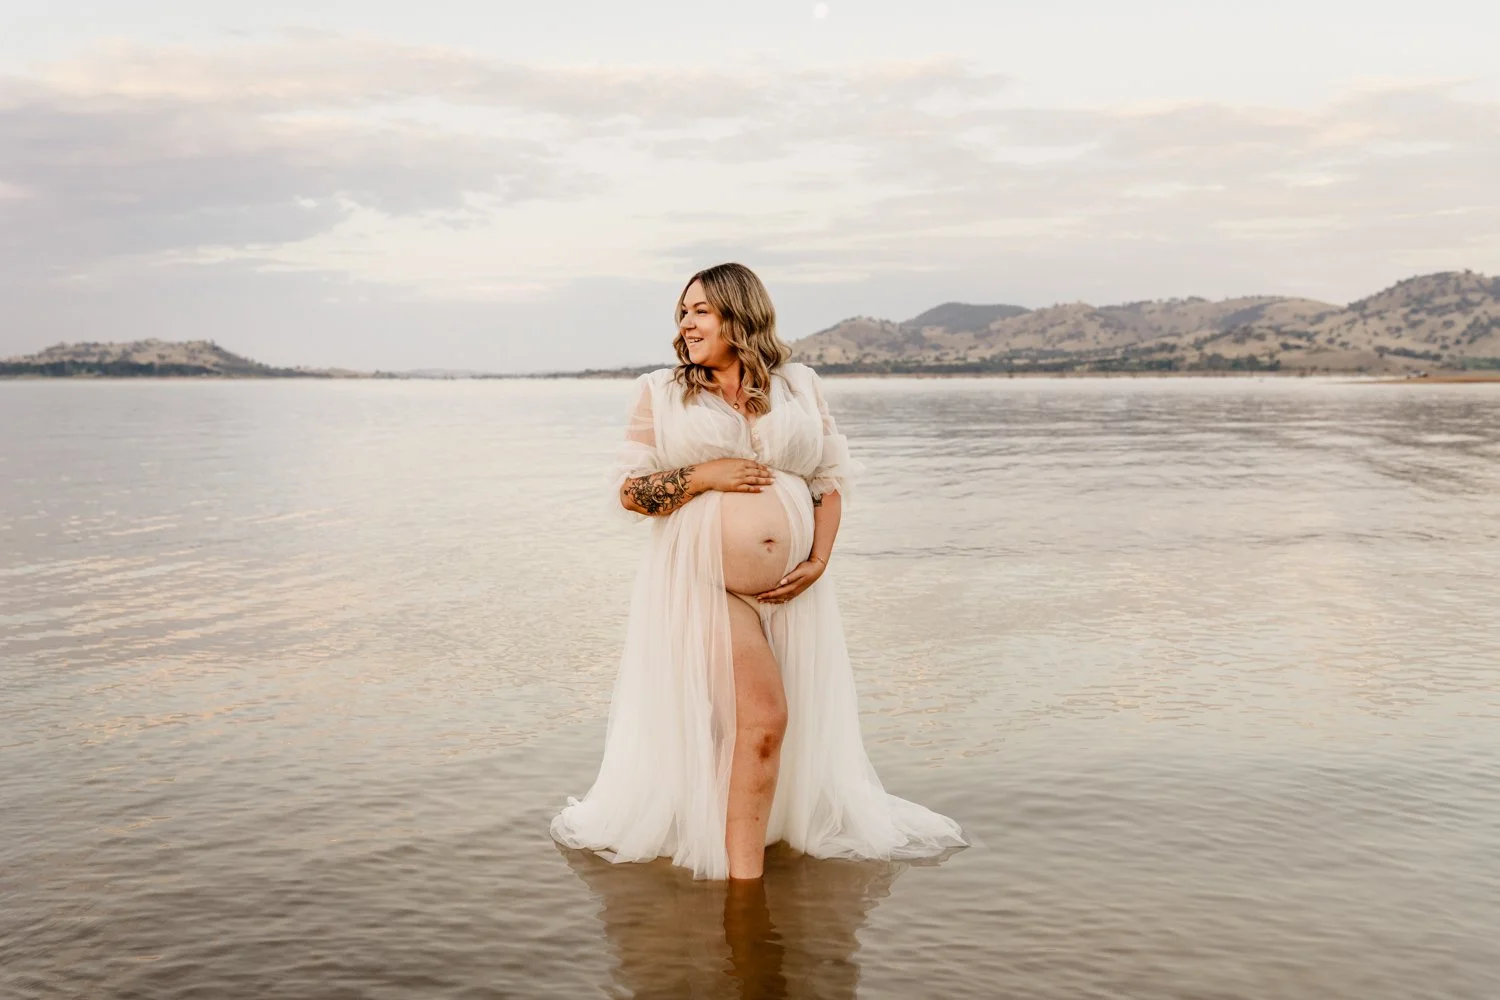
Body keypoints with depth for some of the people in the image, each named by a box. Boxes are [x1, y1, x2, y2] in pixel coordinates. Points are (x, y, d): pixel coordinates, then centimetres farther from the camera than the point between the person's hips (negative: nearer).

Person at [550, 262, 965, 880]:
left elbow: (832, 477, 11)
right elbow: (626, 491, 2)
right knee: (764, 716, -15)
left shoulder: (800, 387, 11)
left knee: (781, 723, 10)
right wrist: (702, 476, -12)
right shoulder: (661, 393, 6)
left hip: (792, 587, 3)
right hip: (706, 583, -3)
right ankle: (744, 876, -5)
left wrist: (818, 561, -2)